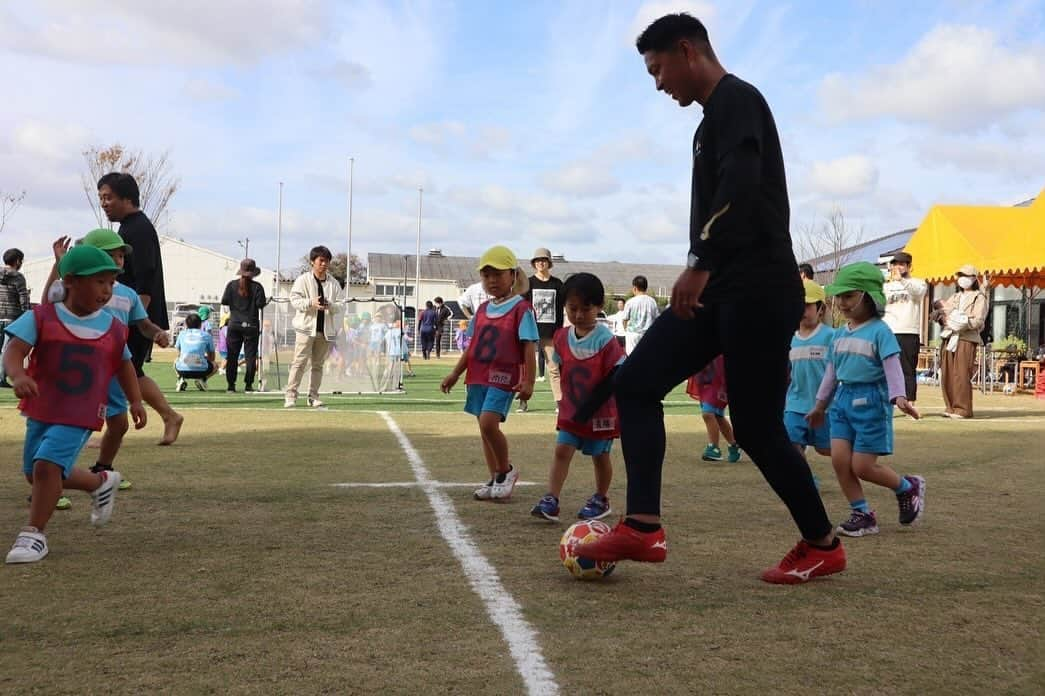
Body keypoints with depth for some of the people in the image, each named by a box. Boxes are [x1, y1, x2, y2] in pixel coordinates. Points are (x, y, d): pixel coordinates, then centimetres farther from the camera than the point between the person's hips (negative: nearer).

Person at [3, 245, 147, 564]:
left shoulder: (113, 329, 0)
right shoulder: (41, 318, -8)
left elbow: (124, 364, 17)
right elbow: (14, 351, -20)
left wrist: (136, 400, 11)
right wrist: (18, 376, -40)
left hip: (80, 417, -2)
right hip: (41, 412, 2)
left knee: (47, 466, -20)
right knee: (35, 474, 17)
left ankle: (35, 534, -6)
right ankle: (102, 482, 39)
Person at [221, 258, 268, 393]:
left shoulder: (232, 285, -1)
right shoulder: (257, 287, -7)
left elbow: (224, 301, -2)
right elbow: (261, 304, -11)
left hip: (235, 324, 2)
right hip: (251, 325, -2)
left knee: (232, 355, 6)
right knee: (250, 355, 4)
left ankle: (231, 385, 5)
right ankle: (248, 384, 0)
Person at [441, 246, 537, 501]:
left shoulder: (521, 309, -6)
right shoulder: (482, 310, 14)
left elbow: (529, 348, -10)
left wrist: (528, 381, -17)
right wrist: (455, 374, 18)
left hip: (502, 377, -7)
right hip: (478, 377, 7)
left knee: (488, 423, -19)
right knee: (485, 427, 10)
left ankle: (506, 471, 2)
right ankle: (495, 479, 20)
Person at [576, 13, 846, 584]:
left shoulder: (735, 100, -9)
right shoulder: (715, 115, 22)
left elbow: (741, 189, -25)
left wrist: (700, 264, -31)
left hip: (758, 291, -10)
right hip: (721, 290, 10)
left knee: (755, 428, -4)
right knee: (635, 385, 0)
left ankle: (822, 546, 14)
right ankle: (643, 529, -5)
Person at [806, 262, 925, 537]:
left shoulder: (879, 331, -10)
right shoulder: (840, 334, 12)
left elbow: (893, 367, -17)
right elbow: (832, 371, 21)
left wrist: (899, 397, -32)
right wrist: (820, 405, 27)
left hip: (870, 400, -7)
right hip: (843, 399, 7)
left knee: (863, 466, -5)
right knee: (839, 460, -3)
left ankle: (909, 488, 21)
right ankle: (862, 514, 10)